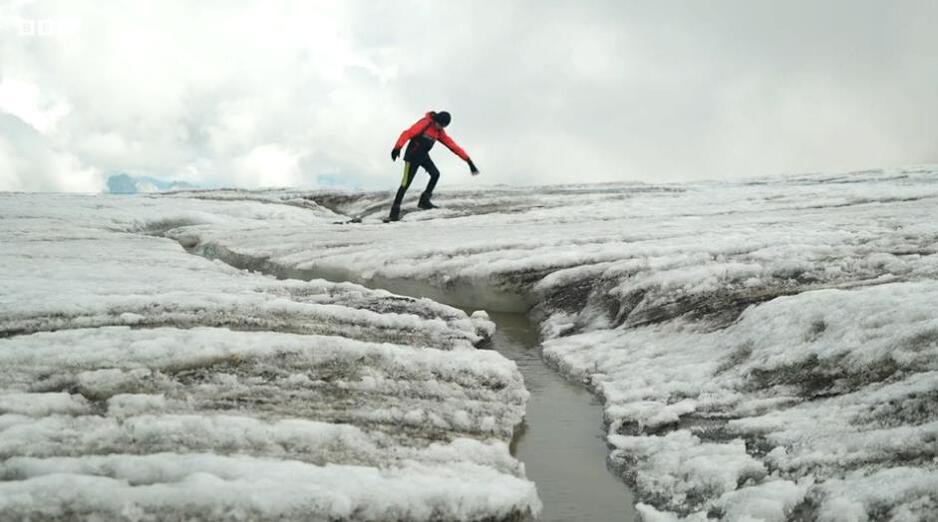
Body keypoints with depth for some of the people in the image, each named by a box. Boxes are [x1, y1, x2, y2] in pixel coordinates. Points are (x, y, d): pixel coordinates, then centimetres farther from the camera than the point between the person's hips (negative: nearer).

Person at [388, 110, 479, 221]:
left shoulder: (440, 132, 3)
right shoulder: (425, 123, -18)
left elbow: (453, 145, 2)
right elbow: (407, 134, -25)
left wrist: (468, 160, -1)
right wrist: (397, 147, -37)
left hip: (424, 156, 7)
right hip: (412, 156, -7)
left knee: (435, 174, -10)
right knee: (406, 183, -9)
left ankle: (424, 200, 4)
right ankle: (395, 211, -5)